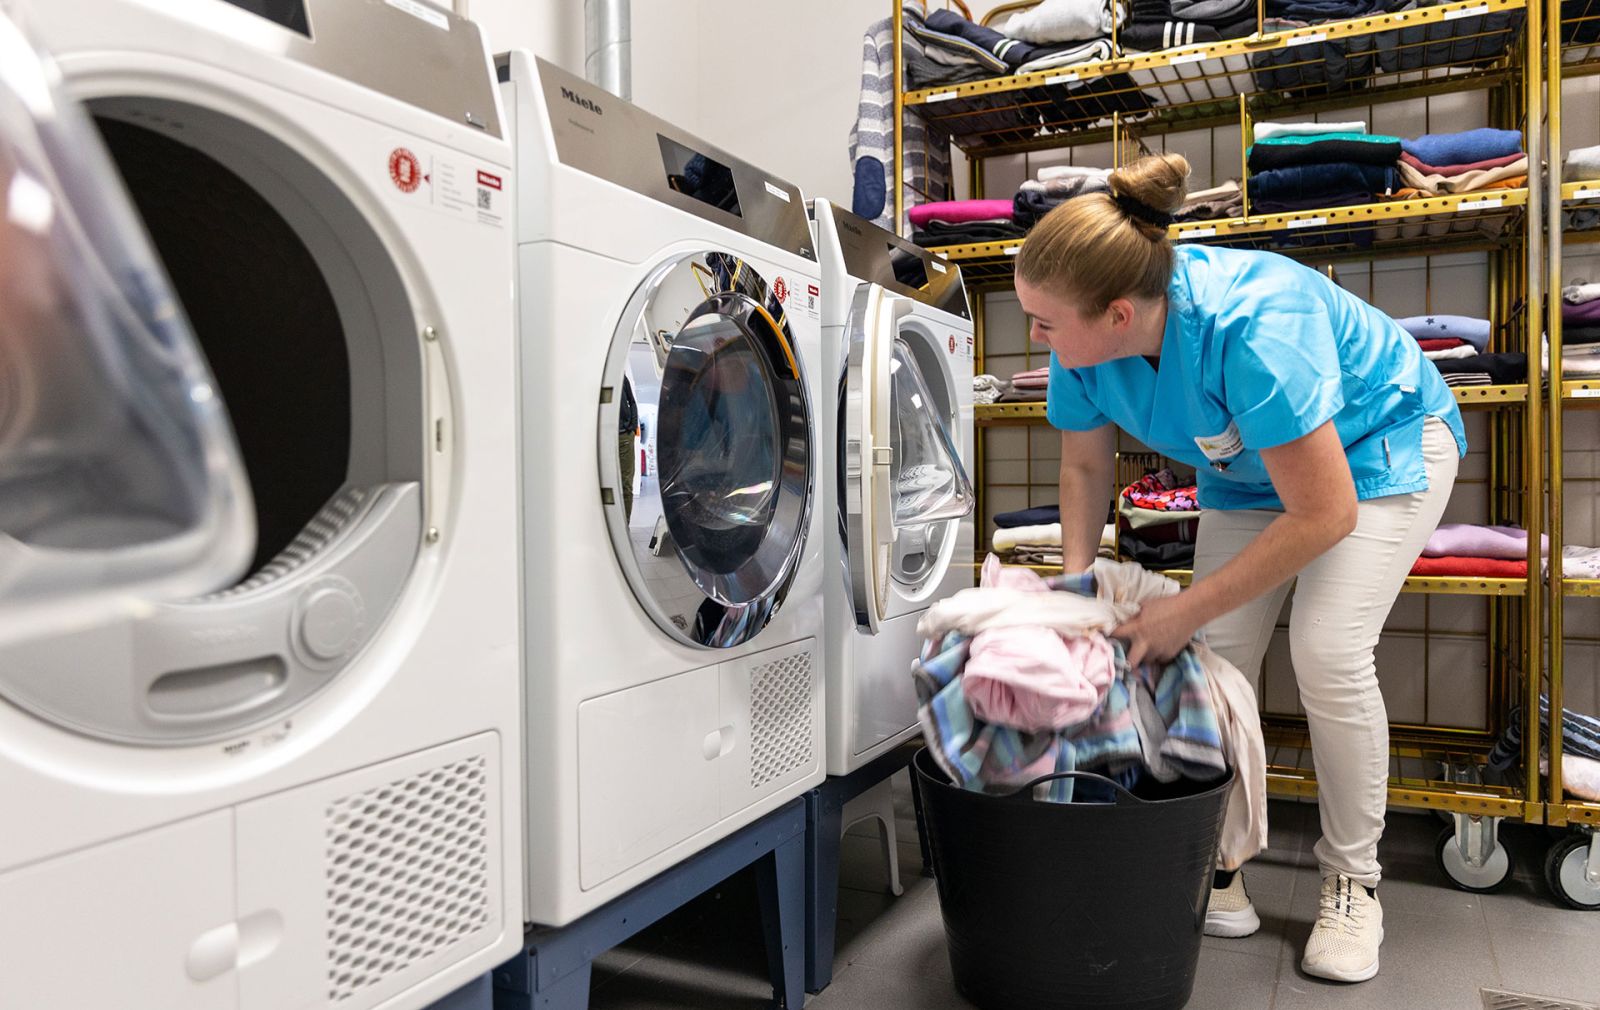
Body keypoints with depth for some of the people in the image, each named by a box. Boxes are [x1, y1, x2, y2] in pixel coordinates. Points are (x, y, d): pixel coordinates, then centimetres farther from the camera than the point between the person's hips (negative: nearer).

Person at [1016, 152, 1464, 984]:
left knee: (1327, 651, -18)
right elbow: (1084, 463, -3)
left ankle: (1352, 882, 3)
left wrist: (1182, 613, -29)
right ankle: (1216, 861, 11)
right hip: (1248, 467, 6)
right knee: (1220, 654, -6)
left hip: (1380, 441, -5)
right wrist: (1076, 582, -15)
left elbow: (1324, 514, -35)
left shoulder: (1250, 327, -43)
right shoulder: (1085, 343, -23)